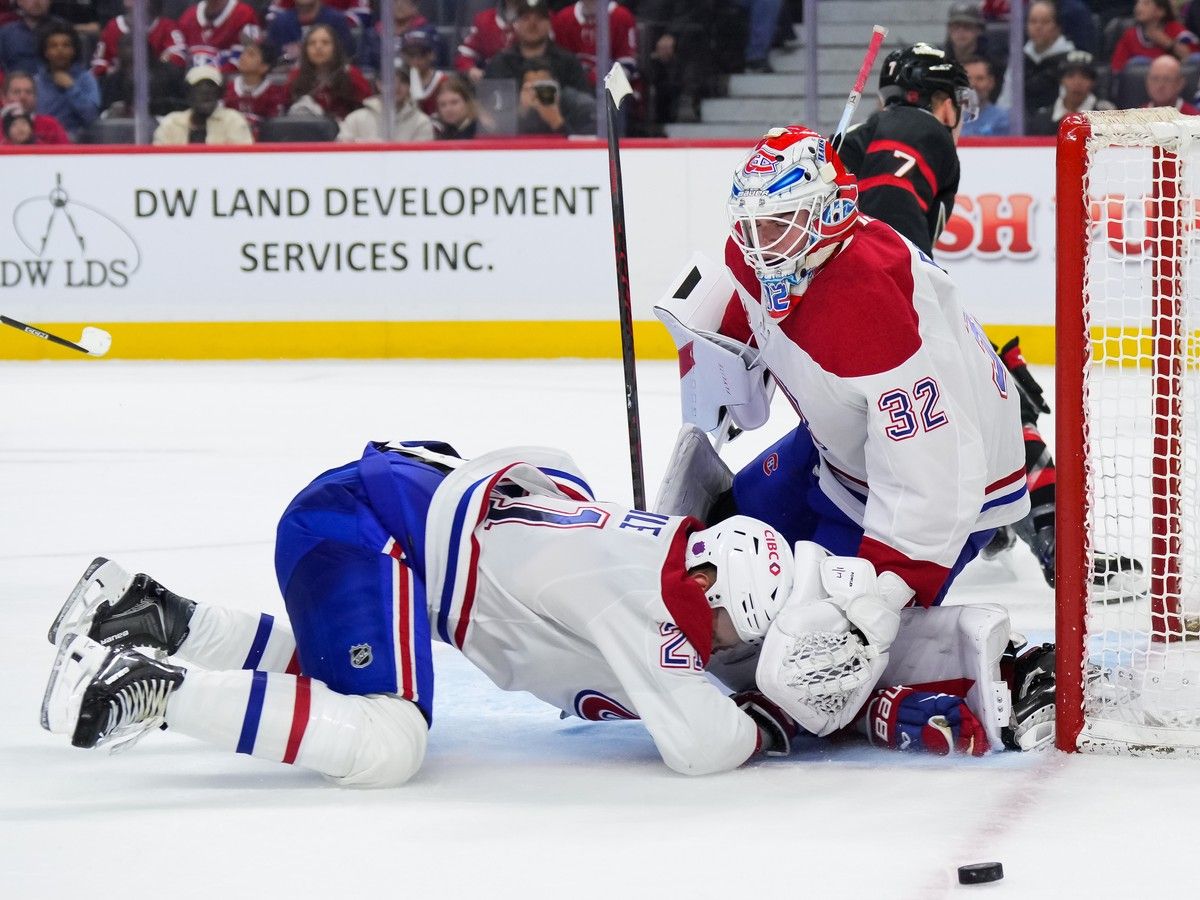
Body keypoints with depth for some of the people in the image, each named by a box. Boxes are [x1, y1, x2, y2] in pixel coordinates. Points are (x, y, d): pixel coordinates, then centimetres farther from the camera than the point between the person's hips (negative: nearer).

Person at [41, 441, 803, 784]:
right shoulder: (643, 595, -18)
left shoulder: (670, 547, 9)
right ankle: (151, 689, -21)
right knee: (383, 745, -26)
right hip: (362, 524, -11)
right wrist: (767, 727, -3)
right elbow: (698, 744, -23)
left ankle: (152, 616, 26)